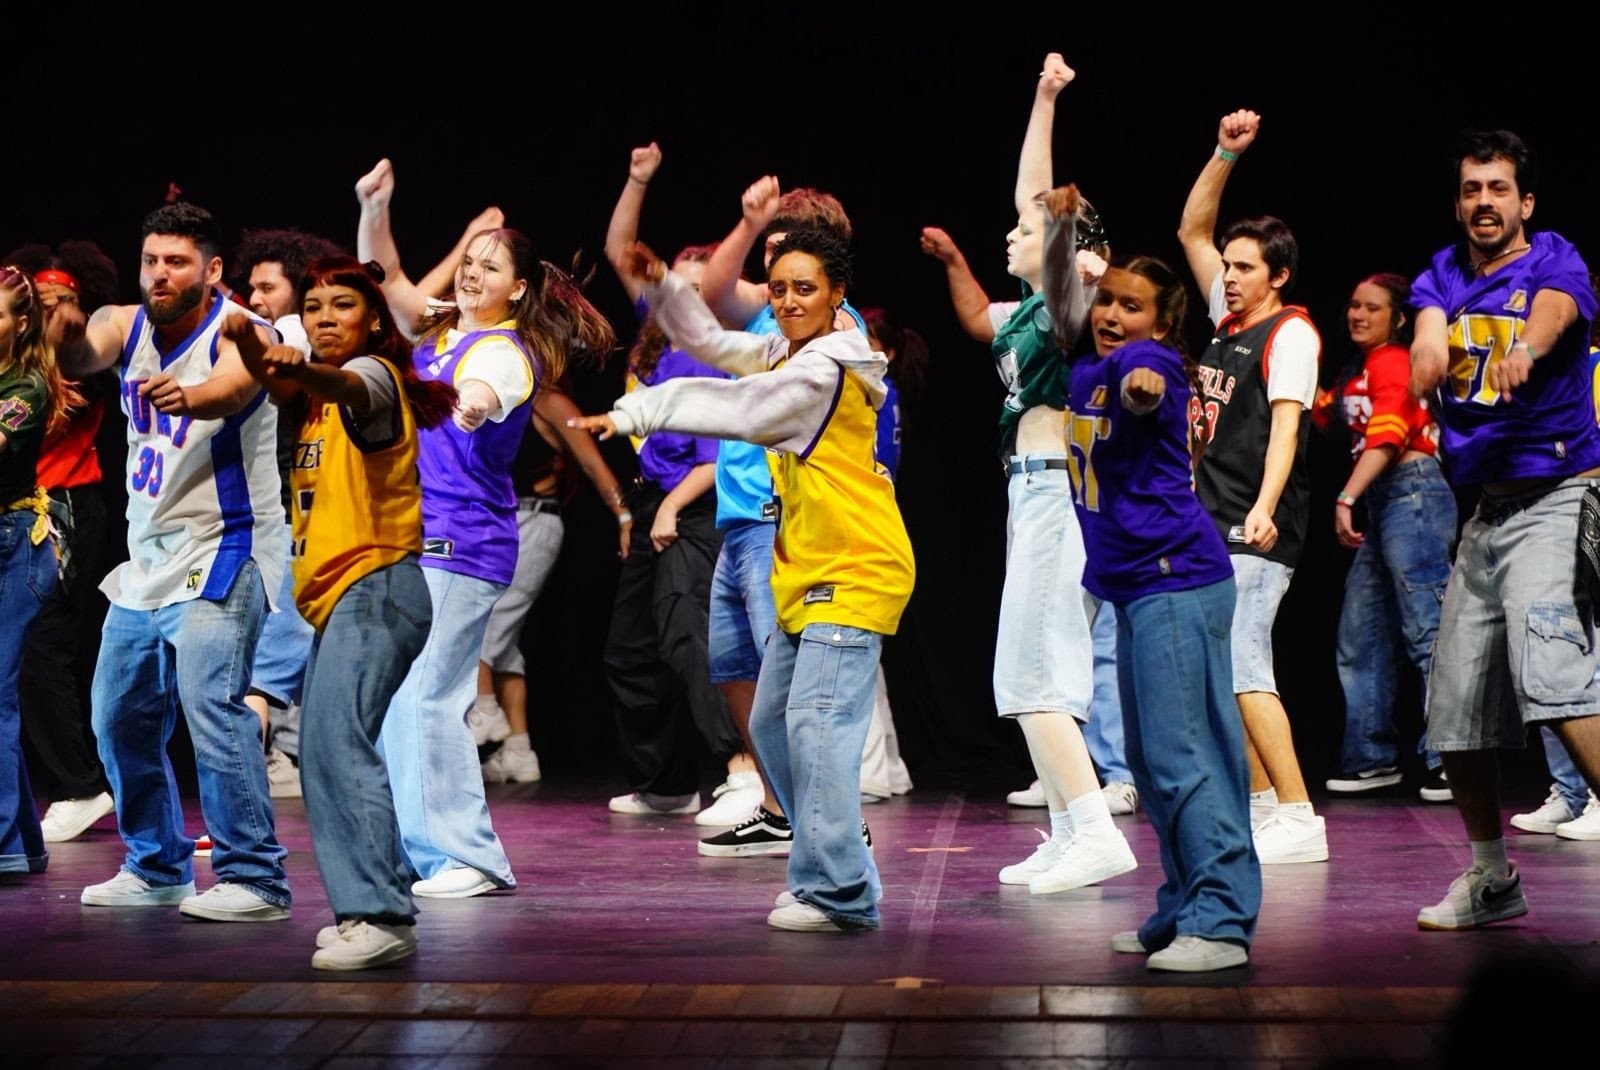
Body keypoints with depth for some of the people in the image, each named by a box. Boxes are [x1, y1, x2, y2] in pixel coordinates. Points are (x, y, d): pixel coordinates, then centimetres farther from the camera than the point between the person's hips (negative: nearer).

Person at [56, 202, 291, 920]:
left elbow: (232, 387, -34)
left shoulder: (241, 330, -12)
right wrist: (69, 336, -40)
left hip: (221, 551, -7)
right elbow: (85, 357, -16)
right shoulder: (128, 326, 5)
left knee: (211, 702, -20)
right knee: (121, 716, 12)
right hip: (147, 556, 8)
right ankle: (156, 868, 27)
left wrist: (186, 395, -56)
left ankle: (254, 879, -15)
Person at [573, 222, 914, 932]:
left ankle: (839, 894, -16)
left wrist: (637, 413, -19)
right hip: (807, 575, 11)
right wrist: (660, 285, 3)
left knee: (817, 720, -18)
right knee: (771, 724, 13)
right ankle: (826, 872, 21)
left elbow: (739, 409, -21)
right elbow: (711, 342, 19)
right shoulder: (785, 352, 13)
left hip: (855, 572, -10)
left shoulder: (828, 367, -16)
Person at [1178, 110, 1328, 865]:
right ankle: (1261, 808, 17)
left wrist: (1264, 508, -32)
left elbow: (1285, 424, -19)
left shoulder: (1290, 333, -7)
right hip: (1211, 525, 9)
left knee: (1241, 668, -15)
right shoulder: (1227, 319, 14)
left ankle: (1300, 822, -14)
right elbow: (1192, 230, 20)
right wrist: (1226, 153, 10)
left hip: (1254, 530, -9)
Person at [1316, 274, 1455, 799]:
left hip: (1411, 493, -10)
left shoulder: (1392, 362, -7)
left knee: (1427, 631, -12)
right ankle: (1372, 759, 18)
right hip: (1380, 502, 10)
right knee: (1359, 638, 11)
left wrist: (1346, 498, -24)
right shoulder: (1363, 370, 22)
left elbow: (1386, 437, -18)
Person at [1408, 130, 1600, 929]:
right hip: (1483, 510, 6)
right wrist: (1428, 358, -31)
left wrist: (1524, 350, -51)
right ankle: (1491, 879, 28)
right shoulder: (1443, 276, 12)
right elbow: (1423, 367, -6)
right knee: (1455, 708, 9)